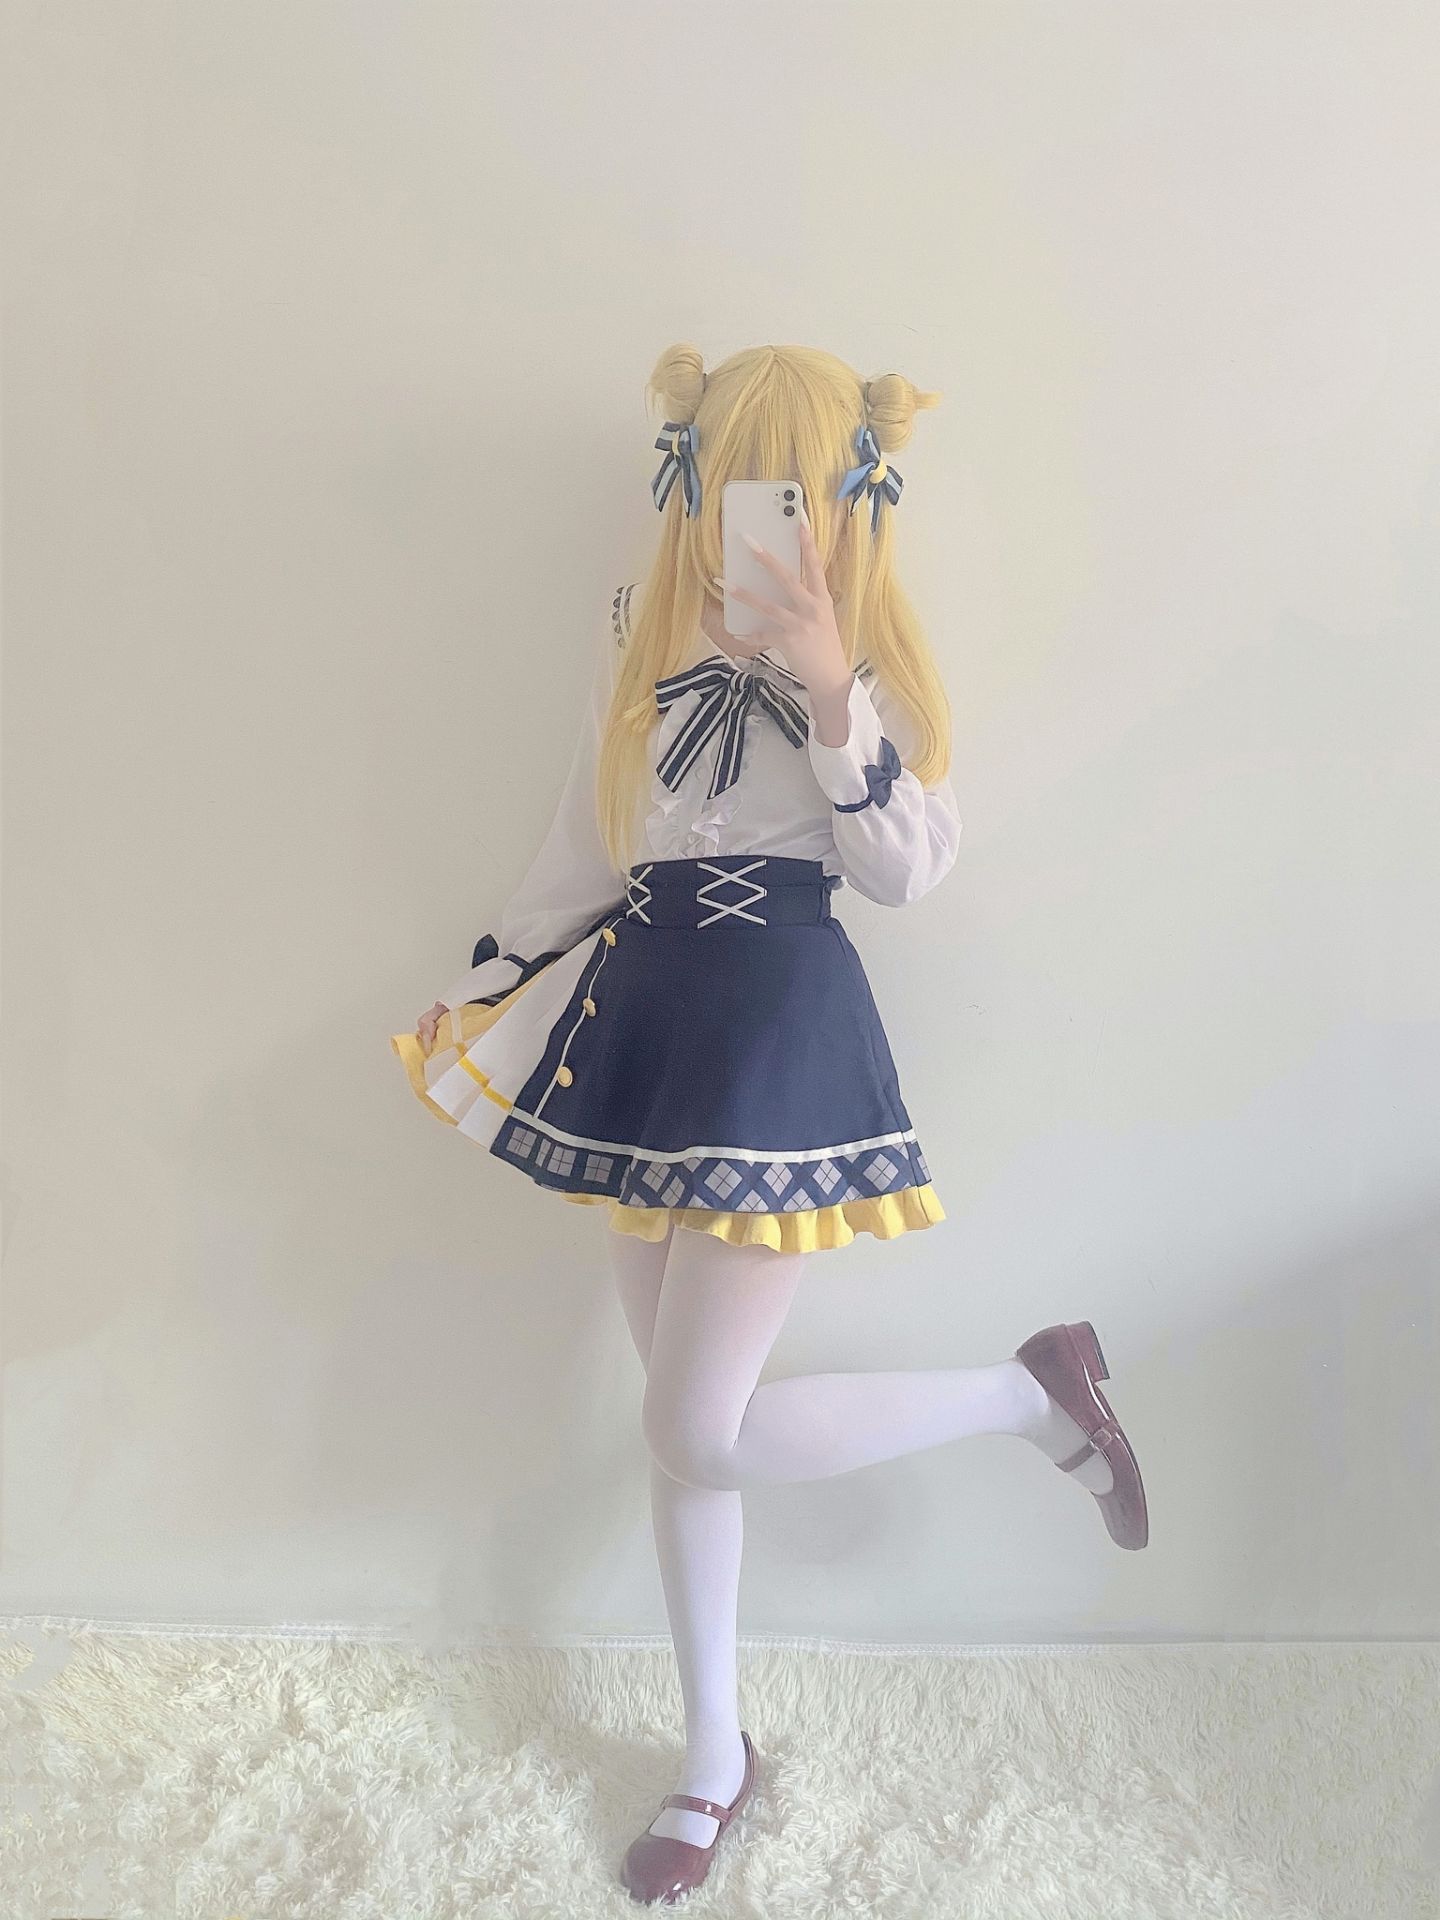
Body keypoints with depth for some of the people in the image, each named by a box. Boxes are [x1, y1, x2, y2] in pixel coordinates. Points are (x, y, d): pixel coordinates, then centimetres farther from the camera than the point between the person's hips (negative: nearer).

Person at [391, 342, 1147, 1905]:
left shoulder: (868, 654, -1)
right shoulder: (644, 640, 7)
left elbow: (906, 871, -11)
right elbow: (583, 847, 14)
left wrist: (834, 693, -19)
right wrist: (480, 991, 16)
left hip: (785, 1026, -4)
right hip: (646, 1014, 5)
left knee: (699, 1431, -11)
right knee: (680, 1421, 11)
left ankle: (1036, 1392, 10)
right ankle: (714, 1761, 32)